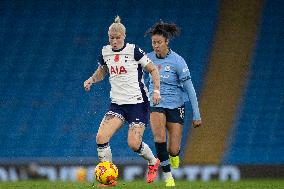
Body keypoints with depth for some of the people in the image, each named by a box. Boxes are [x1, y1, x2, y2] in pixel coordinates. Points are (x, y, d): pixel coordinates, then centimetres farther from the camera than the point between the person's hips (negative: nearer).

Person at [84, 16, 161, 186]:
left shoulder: (133, 51, -10)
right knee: (101, 137, -15)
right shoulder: (105, 52, 5)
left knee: (134, 144, -11)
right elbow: (101, 71, 23)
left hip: (138, 102, -5)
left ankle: (153, 162, 23)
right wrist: (92, 80, 3)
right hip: (117, 104, 5)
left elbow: (153, 69, -2)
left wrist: (157, 90, -14)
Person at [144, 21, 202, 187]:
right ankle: (168, 177, -16)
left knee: (173, 150, -5)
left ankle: (174, 155, 34)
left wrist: (197, 115, -11)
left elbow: (190, 89, -10)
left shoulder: (177, 61, -14)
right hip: (156, 105, 2)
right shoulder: (149, 58, -2)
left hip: (175, 106, -2)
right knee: (160, 138, -25)